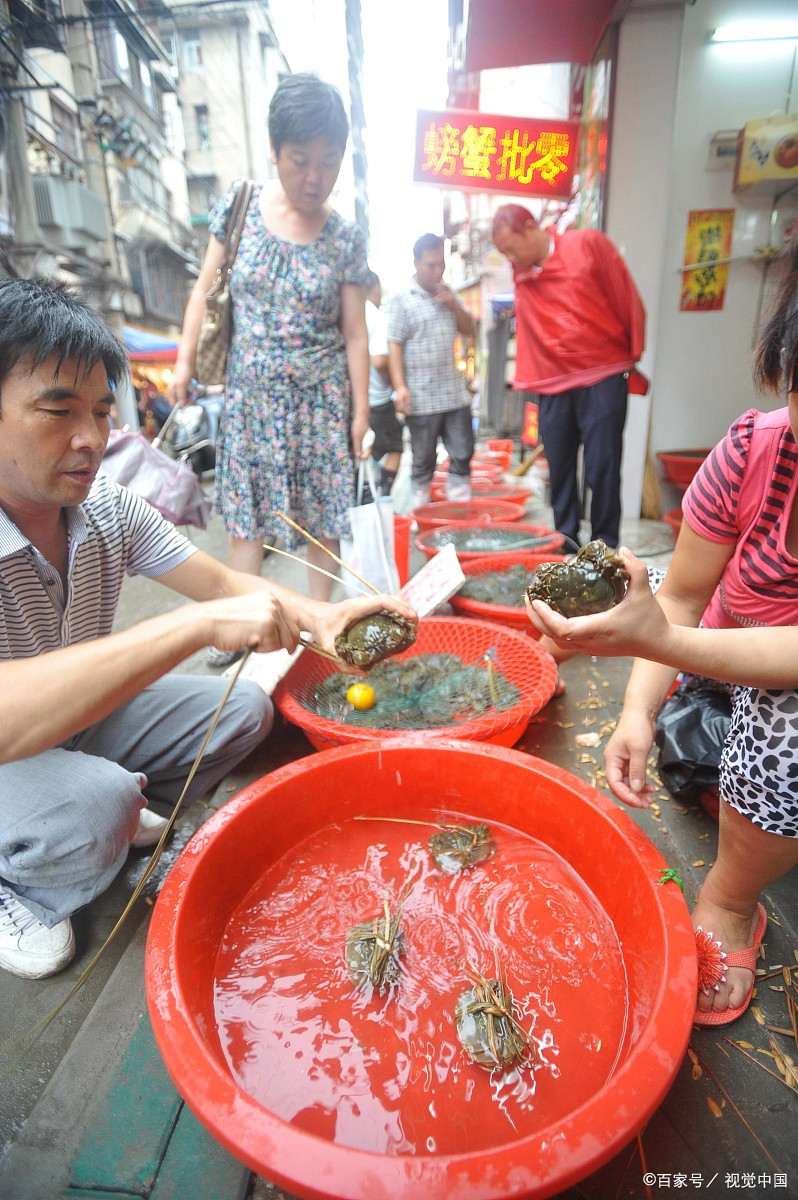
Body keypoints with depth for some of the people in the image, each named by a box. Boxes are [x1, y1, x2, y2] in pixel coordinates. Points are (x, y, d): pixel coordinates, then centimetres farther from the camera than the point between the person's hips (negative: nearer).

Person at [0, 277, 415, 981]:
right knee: (94, 804, -34)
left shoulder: (106, 505, -11)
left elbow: (222, 583, -9)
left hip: (82, 717, 6)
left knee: (245, 708, -5)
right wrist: (199, 624, -47)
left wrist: (316, 618, -27)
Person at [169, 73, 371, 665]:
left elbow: (354, 333, 1)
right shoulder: (239, 205, 2)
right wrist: (185, 362, -1)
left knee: (322, 513, 2)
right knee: (245, 510, 3)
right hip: (250, 392, 1)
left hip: (320, 395, -1)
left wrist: (361, 409, -2)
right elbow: (205, 290, 7)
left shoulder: (346, 238, 0)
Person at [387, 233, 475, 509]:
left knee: (463, 455, 7)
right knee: (423, 461, 4)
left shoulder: (447, 293, 13)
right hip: (421, 398, -5)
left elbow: (468, 330, 17)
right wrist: (400, 387, -17)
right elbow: (394, 346, -8)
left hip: (455, 393, 5)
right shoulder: (401, 299, -4)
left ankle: (461, 508, 18)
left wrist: (453, 304, -1)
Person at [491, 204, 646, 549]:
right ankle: (566, 544, 18)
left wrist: (633, 356, 3)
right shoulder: (520, 272, 11)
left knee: (602, 467, -5)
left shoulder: (588, 244, -2)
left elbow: (628, 301, 0)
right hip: (551, 385, 5)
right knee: (559, 470, 7)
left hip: (603, 379, -4)